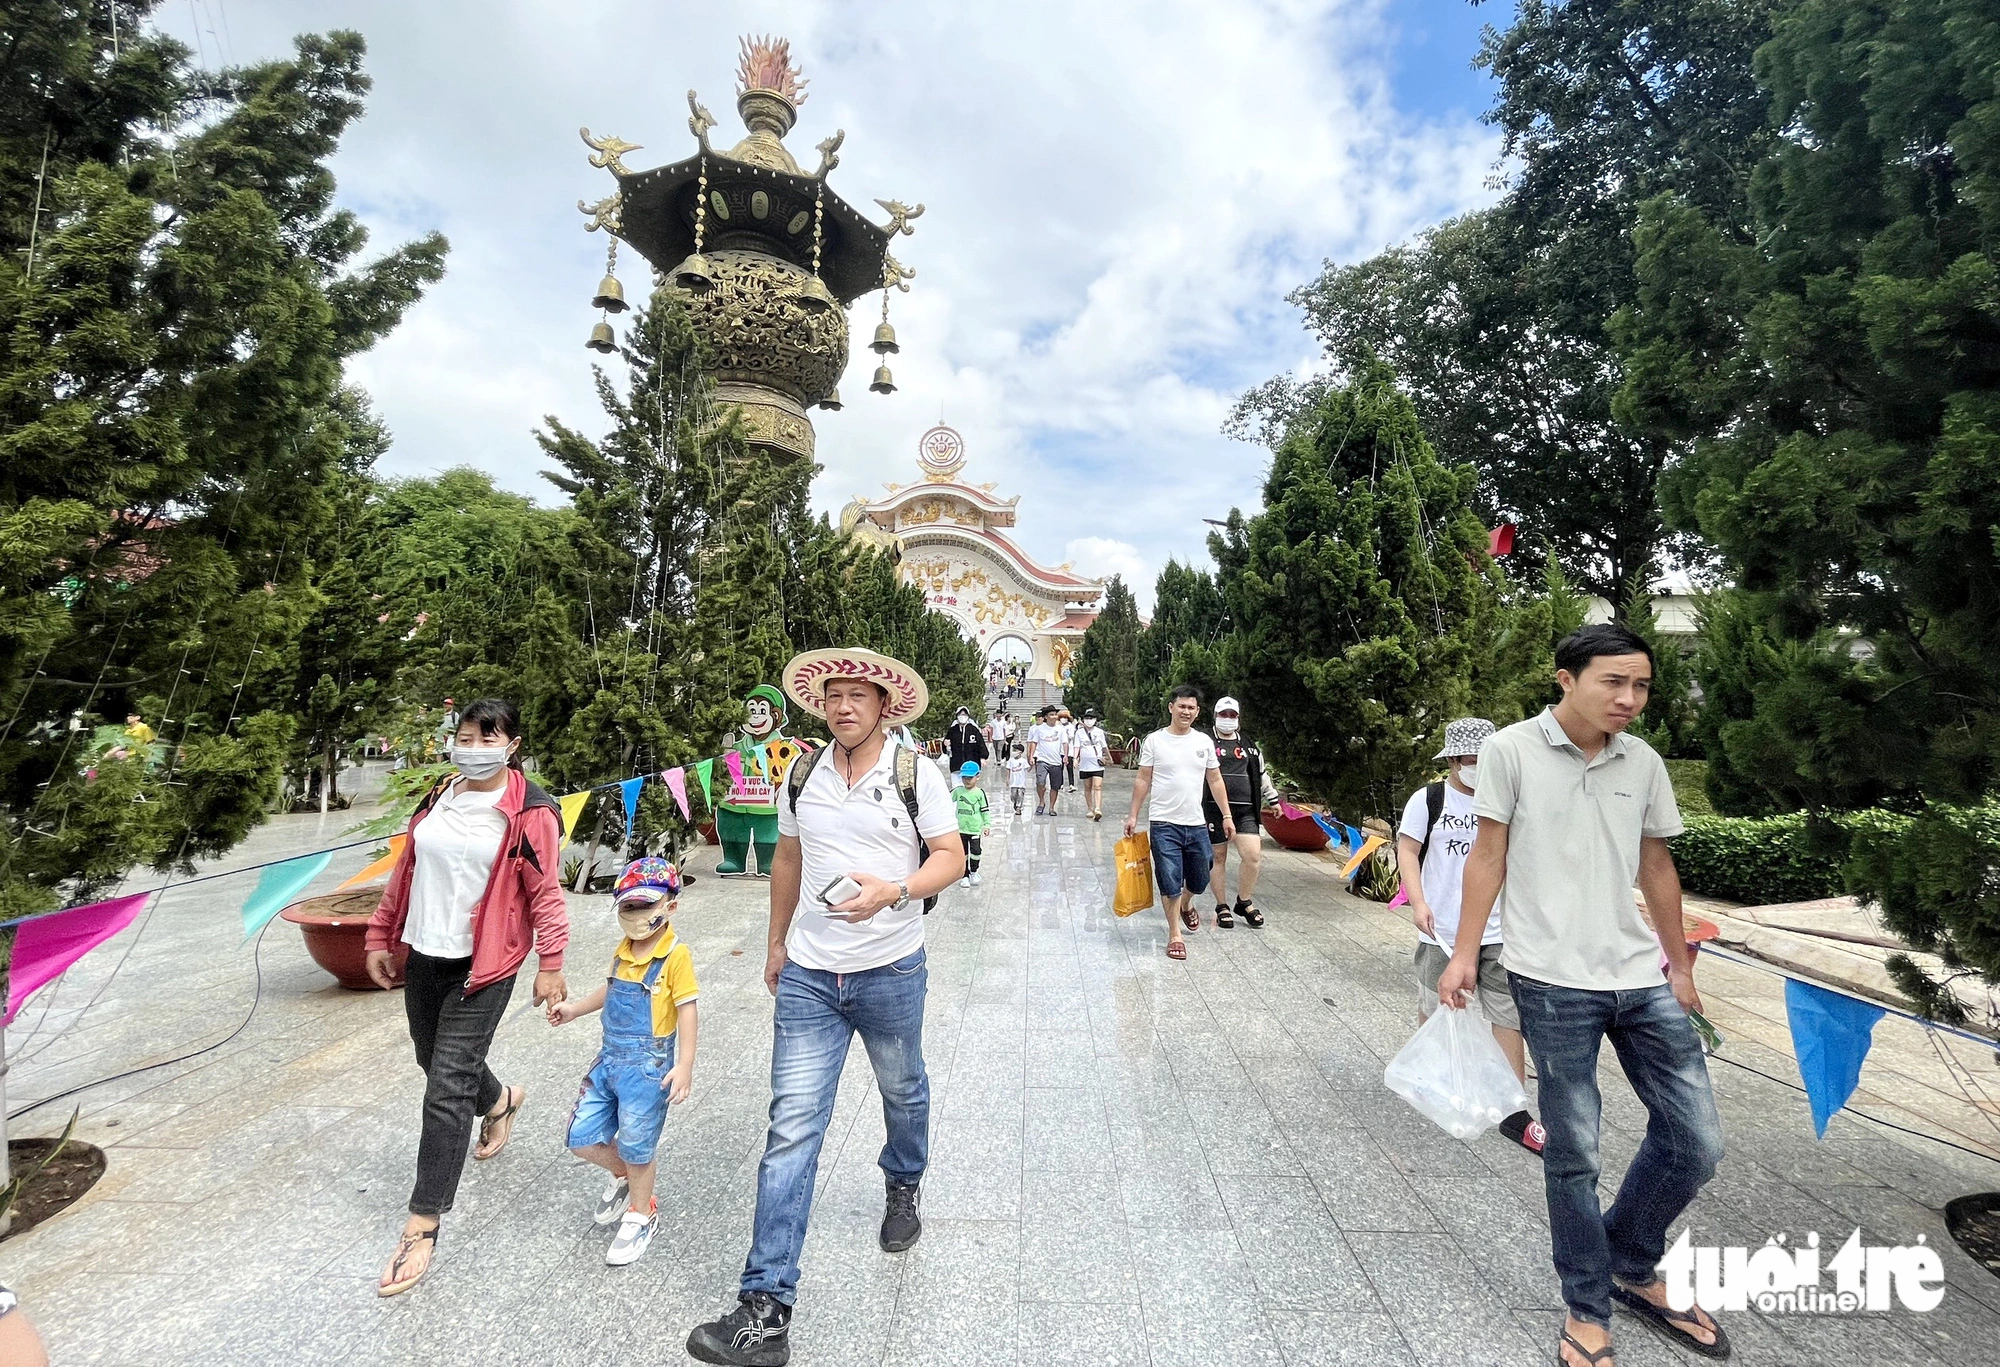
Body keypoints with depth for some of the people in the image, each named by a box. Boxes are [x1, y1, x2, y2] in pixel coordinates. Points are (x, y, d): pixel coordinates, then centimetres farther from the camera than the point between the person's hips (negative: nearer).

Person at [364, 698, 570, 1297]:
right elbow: (405, 869, 14)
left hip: (484, 964, -7)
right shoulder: (438, 798, 5)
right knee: (434, 1061, 24)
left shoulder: (529, 812, -15)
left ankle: (422, 1226, 8)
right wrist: (380, 936, 14)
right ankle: (500, 1100, 55)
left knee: (448, 1085, -5)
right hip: (424, 953, 7)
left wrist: (550, 964, -13)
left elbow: (546, 892, -13)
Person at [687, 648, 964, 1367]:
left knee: (903, 1091, 23)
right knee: (792, 1127, 0)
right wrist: (777, 942, 16)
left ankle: (904, 1188, 54)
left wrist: (892, 891, -28)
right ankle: (766, 1309, 9)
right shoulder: (802, 776, 1)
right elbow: (788, 860, 12)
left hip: (890, 972, -1)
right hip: (808, 976, 2)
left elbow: (950, 857, -10)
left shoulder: (917, 775, -11)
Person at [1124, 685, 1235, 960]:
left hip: (1196, 824, 4)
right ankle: (1175, 935, 15)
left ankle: (1185, 905, 48)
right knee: (1170, 883, 0)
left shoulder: (1204, 742, 6)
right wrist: (1133, 815, -2)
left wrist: (1227, 816, 8)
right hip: (1164, 824, -3)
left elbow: (1215, 781, 11)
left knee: (1199, 880, 15)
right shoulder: (1154, 741, -3)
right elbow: (1143, 781, 1)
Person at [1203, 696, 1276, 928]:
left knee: (1253, 855, -8)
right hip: (1214, 810, -3)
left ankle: (1244, 902, 12)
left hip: (1245, 811, 3)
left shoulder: (1249, 748, 17)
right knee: (1218, 857, 5)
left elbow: (1262, 776, 27)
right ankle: (1222, 907, 19)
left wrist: (1273, 799, 25)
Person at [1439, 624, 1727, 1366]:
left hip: (1642, 979, 5)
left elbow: (1657, 868, 15)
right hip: (1553, 982, -5)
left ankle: (1632, 1268, 36)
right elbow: (1488, 857, -6)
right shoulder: (1511, 750, -8)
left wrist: (1679, 966, 19)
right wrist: (1464, 955, -8)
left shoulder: (1645, 763, 7)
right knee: (1573, 1154, 4)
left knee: (1697, 1141, 11)